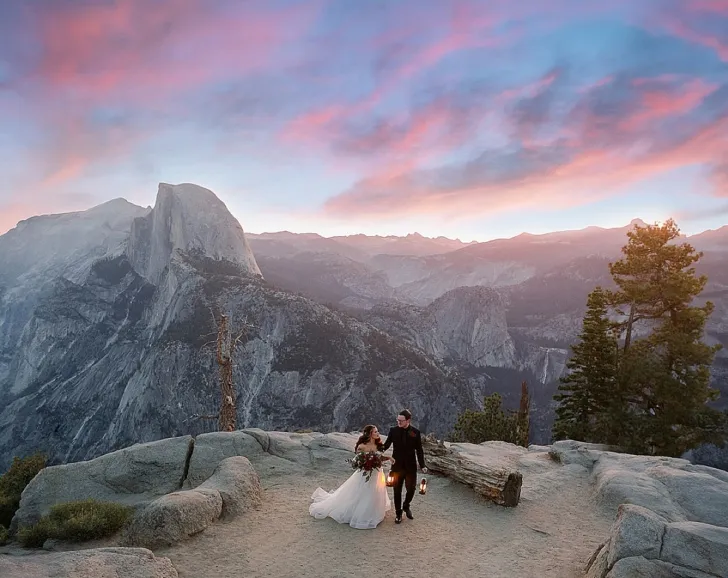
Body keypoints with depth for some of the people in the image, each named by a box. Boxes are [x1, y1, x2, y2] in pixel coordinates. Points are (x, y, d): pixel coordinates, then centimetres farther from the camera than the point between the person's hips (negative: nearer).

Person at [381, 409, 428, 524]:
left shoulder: (415, 432, -7)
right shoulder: (393, 431, -6)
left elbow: (419, 450, -2)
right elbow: (387, 444, -3)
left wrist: (422, 466, -6)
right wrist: (381, 449, -24)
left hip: (410, 466, 0)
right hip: (397, 465, 0)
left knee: (411, 488, 7)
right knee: (397, 490, 9)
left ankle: (406, 506, 38)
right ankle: (398, 513, 27)